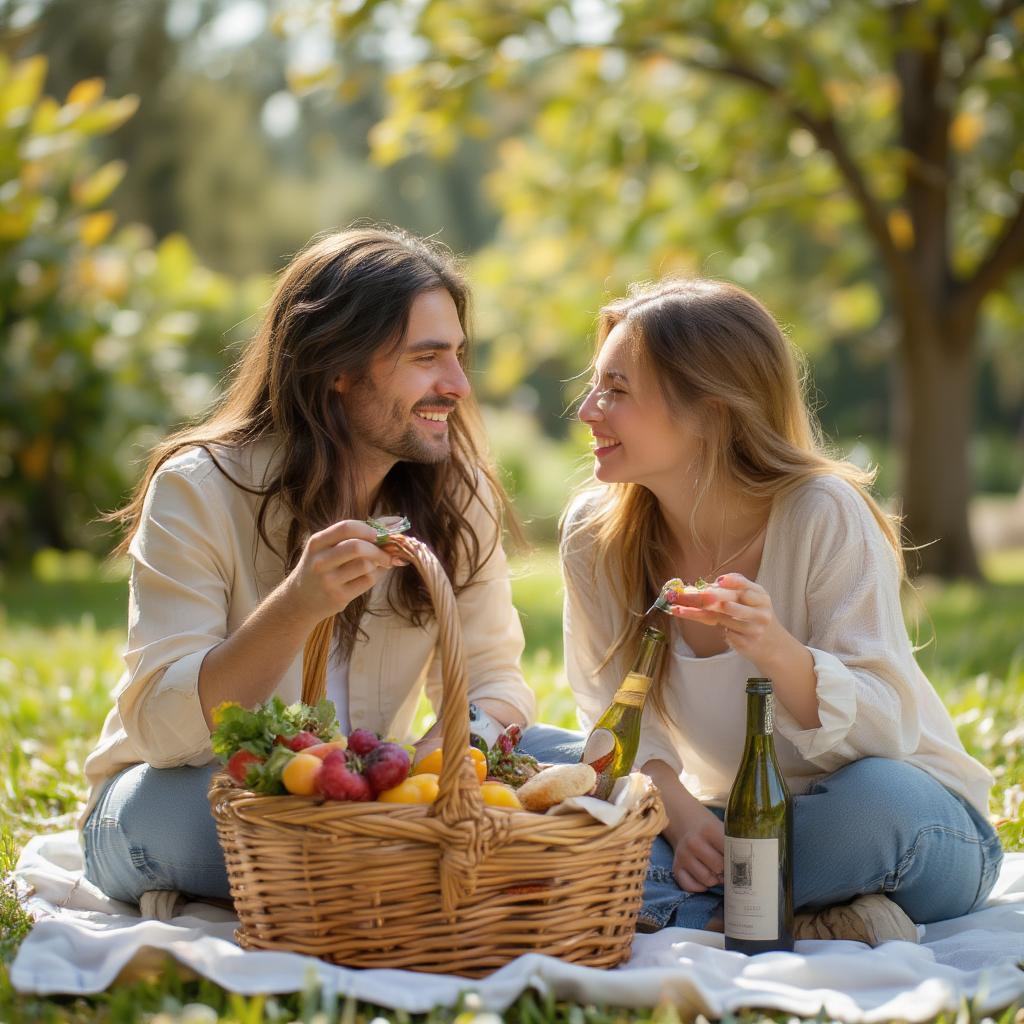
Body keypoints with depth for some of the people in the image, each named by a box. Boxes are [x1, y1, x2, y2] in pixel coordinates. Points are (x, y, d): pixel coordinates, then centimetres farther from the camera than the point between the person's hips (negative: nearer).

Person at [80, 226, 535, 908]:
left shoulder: (458, 496, -5)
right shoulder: (199, 489, -18)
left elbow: (493, 678, -3)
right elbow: (160, 728, -25)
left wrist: (471, 737, -28)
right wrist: (296, 608, -41)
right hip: (174, 797, -3)